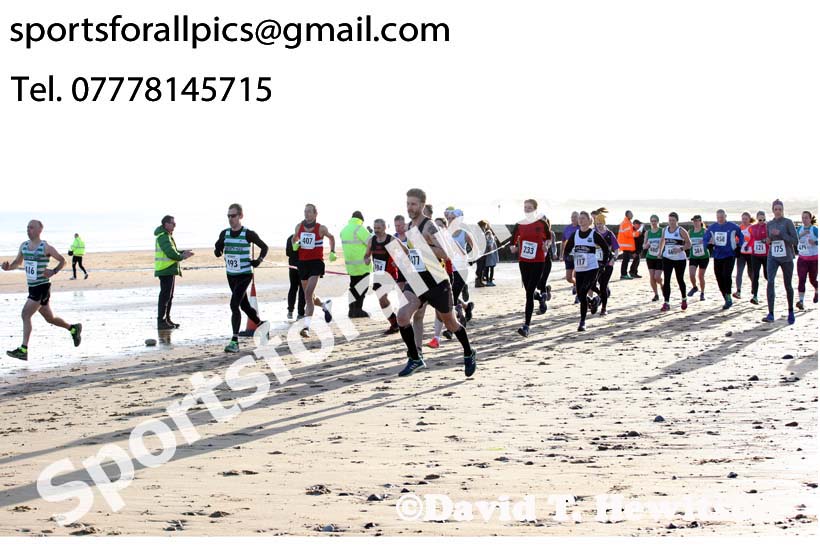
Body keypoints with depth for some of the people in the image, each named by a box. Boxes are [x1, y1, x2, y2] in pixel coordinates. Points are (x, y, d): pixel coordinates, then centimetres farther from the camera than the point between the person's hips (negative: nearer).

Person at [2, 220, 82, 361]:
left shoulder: (46, 247, -10)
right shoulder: (24, 246, 9)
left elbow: (62, 261, -1)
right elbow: (17, 263, 20)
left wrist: (53, 272, -18)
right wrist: (8, 267, -2)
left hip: (42, 287, -8)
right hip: (32, 287, 8)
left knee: (26, 314, -18)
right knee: (49, 318, 18)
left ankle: (23, 350, -19)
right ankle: (73, 329, 40)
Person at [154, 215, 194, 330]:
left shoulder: (167, 236, 20)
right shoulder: (163, 236, -14)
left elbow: (173, 251, 22)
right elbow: (170, 253, -23)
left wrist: (183, 253, 6)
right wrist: (181, 257, -8)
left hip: (169, 271, 11)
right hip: (165, 271, -11)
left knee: (169, 296, 15)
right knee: (165, 296, -10)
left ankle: (167, 320, 22)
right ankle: (161, 322, -9)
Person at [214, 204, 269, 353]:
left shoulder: (248, 234, -10)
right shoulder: (224, 234, 2)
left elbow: (264, 247, 2)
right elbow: (218, 251, 13)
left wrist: (259, 260, -13)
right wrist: (218, 251, -11)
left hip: (245, 274, -6)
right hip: (231, 275, 6)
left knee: (234, 304, -18)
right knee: (244, 305, 17)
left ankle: (235, 341, -19)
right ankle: (260, 324, 41)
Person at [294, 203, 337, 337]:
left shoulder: (321, 228, -5)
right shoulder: (299, 227, 4)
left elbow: (331, 237, 15)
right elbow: (295, 238, 22)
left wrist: (332, 252, 8)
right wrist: (295, 244, 0)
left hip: (316, 262, -5)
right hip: (303, 262, 5)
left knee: (308, 294, -19)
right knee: (307, 295, 17)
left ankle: (307, 327, -24)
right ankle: (324, 307, 48)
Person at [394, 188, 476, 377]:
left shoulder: (428, 227, -16)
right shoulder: (410, 226, 8)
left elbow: (445, 254, -24)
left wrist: (425, 244, -30)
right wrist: (403, 250, 11)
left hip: (436, 283, -6)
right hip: (415, 282, 6)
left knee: (450, 322, 12)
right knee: (402, 316, -17)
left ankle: (469, 354, 37)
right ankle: (415, 359, -4)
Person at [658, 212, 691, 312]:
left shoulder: (681, 231, -9)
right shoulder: (665, 230, 4)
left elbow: (689, 244, -8)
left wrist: (680, 249, -23)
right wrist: (660, 251, 21)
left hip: (680, 259, -3)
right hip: (667, 258, 3)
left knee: (680, 279, 11)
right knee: (666, 280, -8)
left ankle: (684, 299, 35)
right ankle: (666, 303, -9)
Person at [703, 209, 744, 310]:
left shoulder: (733, 227, -4)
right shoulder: (712, 227, 4)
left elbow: (741, 236, 8)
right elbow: (705, 238, 10)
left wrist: (738, 247, -1)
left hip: (729, 255, -4)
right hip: (717, 256, 4)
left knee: (726, 275, -21)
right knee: (719, 278, 5)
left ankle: (728, 297, -10)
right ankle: (726, 299, 17)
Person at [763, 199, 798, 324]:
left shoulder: (788, 223, -5)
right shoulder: (769, 224, 8)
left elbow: (795, 240, -10)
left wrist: (780, 234, -18)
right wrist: (768, 240, 0)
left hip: (786, 257, -2)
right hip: (772, 257, 2)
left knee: (788, 285, 9)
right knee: (770, 282, -18)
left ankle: (791, 311, 32)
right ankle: (771, 314, -22)